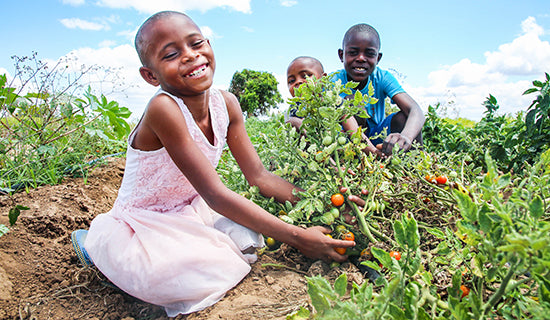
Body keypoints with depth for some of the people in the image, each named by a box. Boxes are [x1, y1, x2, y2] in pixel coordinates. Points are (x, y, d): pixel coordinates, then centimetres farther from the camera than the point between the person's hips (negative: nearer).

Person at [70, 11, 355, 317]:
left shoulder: (226, 103, -9)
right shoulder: (163, 108, -31)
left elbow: (259, 175, -5)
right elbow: (215, 194, -31)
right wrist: (297, 237, -31)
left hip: (188, 211, 6)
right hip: (142, 224, -5)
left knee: (247, 239, -16)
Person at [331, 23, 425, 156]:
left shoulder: (382, 78, -14)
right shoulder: (332, 82, -18)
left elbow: (416, 111, -28)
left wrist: (406, 137, -54)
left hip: (378, 138, 2)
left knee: (403, 117, -25)